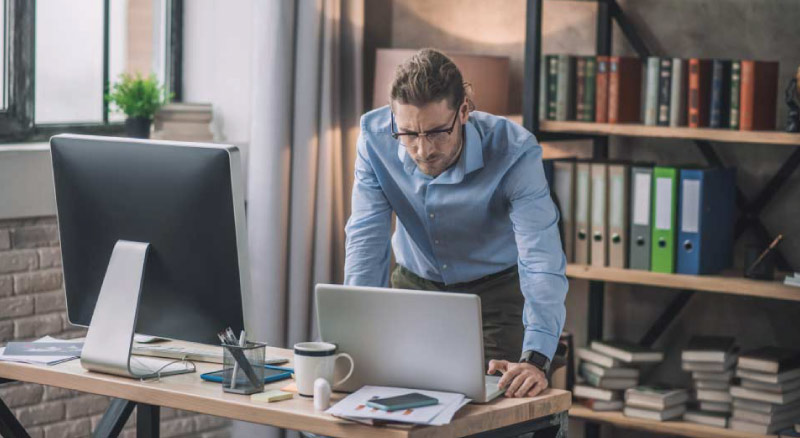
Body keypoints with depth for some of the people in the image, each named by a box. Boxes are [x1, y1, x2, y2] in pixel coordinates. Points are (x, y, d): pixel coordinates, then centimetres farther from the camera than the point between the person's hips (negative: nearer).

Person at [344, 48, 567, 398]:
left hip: (495, 292, -2)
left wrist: (535, 359, -49)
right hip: (414, 286, 2)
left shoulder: (514, 152, -30)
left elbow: (542, 261, -35)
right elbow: (367, 239, -20)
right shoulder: (375, 136, -22)